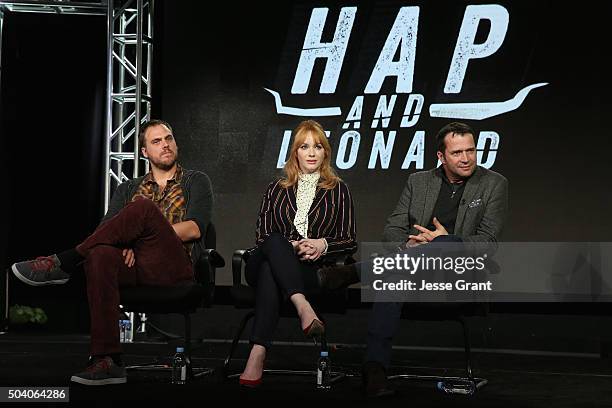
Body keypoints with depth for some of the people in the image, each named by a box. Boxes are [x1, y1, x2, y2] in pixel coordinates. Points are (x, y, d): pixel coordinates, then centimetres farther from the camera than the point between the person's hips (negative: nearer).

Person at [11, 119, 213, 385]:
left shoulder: (196, 182, 16)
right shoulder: (128, 189, 26)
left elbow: (194, 229, 0)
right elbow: (106, 230, 12)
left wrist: (149, 235, -8)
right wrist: (124, 241, -11)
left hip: (175, 266, -3)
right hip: (133, 264, 3)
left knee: (144, 207, -30)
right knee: (101, 254, -35)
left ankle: (63, 264, -23)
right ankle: (106, 362, -39)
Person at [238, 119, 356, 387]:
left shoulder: (338, 191, 19)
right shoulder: (276, 190, 23)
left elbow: (350, 242, 15)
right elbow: (262, 236, 14)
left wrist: (323, 244, -7)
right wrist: (290, 247, -7)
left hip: (312, 271, -1)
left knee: (270, 272, -38)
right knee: (274, 241, -37)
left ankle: (257, 354, -53)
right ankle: (303, 307, -56)